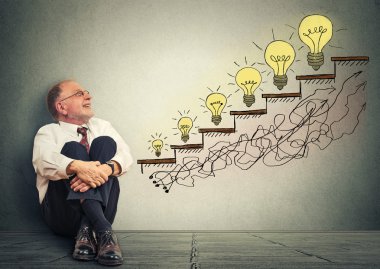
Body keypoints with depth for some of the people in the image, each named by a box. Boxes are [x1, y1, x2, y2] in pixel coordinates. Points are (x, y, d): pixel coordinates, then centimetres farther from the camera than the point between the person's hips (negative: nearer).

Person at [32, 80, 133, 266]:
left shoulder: (102, 126, 17)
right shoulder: (48, 131, 8)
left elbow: (125, 156, -2)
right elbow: (43, 160, -16)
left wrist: (104, 169, -26)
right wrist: (78, 167, -38)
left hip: (101, 210, 2)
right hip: (62, 214, -2)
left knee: (105, 142, -15)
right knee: (72, 147, -21)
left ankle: (88, 230, -31)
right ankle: (103, 230, -41)